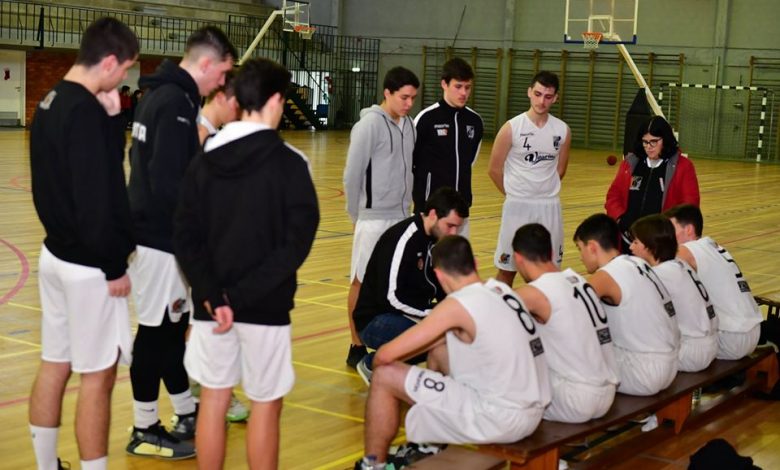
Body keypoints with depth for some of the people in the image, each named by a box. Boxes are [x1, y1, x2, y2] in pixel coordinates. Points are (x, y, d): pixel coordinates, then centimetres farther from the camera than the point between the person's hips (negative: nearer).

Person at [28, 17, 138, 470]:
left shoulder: (51, 102, 8)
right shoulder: (85, 111, -21)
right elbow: (95, 198, -23)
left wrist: (112, 119, 0)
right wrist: (114, 267, -15)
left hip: (57, 253, 9)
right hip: (88, 265, -9)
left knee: (54, 365, 16)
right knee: (98, 375, 0)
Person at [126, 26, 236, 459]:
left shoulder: (159, 94, 12)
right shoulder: (175, 102, -19)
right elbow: (168, 183, -25)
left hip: (154, 229, 10)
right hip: (161, 235, -10)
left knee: (172, 326, 17)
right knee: (156, 331, 0)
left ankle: (187, 415, 28)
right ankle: (145, 431, 11)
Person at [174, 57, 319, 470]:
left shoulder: (205, 160, 2)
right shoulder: (289, 163, -10)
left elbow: (186, 238, -2)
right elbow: (297, 243, -16)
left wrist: (212, 295, -10)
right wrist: (243, 295, -15)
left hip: (212, 304, 4)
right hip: (265, 306, -4)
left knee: (213, 399, 14)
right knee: (265, 405, 8)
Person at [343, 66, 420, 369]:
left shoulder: (409, 125, 8)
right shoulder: (369, 125, -13)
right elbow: (352, 174, -11)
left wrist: (406, 206, 10)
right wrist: (356, 215, -5)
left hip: (402, 217, 7)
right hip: (374, 219, -6)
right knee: (363, 281, 2)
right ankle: (357, 347, 10)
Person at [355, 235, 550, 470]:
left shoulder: (458, 304, -15)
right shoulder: (502, 290, 7)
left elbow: (387, 354, -11)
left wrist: (379, 359, 10)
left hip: (498, 420, -8)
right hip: (531, 412, 8)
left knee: (385, 377, -1)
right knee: (439, 350, 24)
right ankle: (429, 448, 35)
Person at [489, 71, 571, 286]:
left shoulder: (563, 130, 1)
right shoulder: (511, 128, -9)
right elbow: (494, 169, -2)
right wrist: (515, 194, 8)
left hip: (550, 206, 3)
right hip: (517, 205, -3)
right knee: (507, 268, 2)